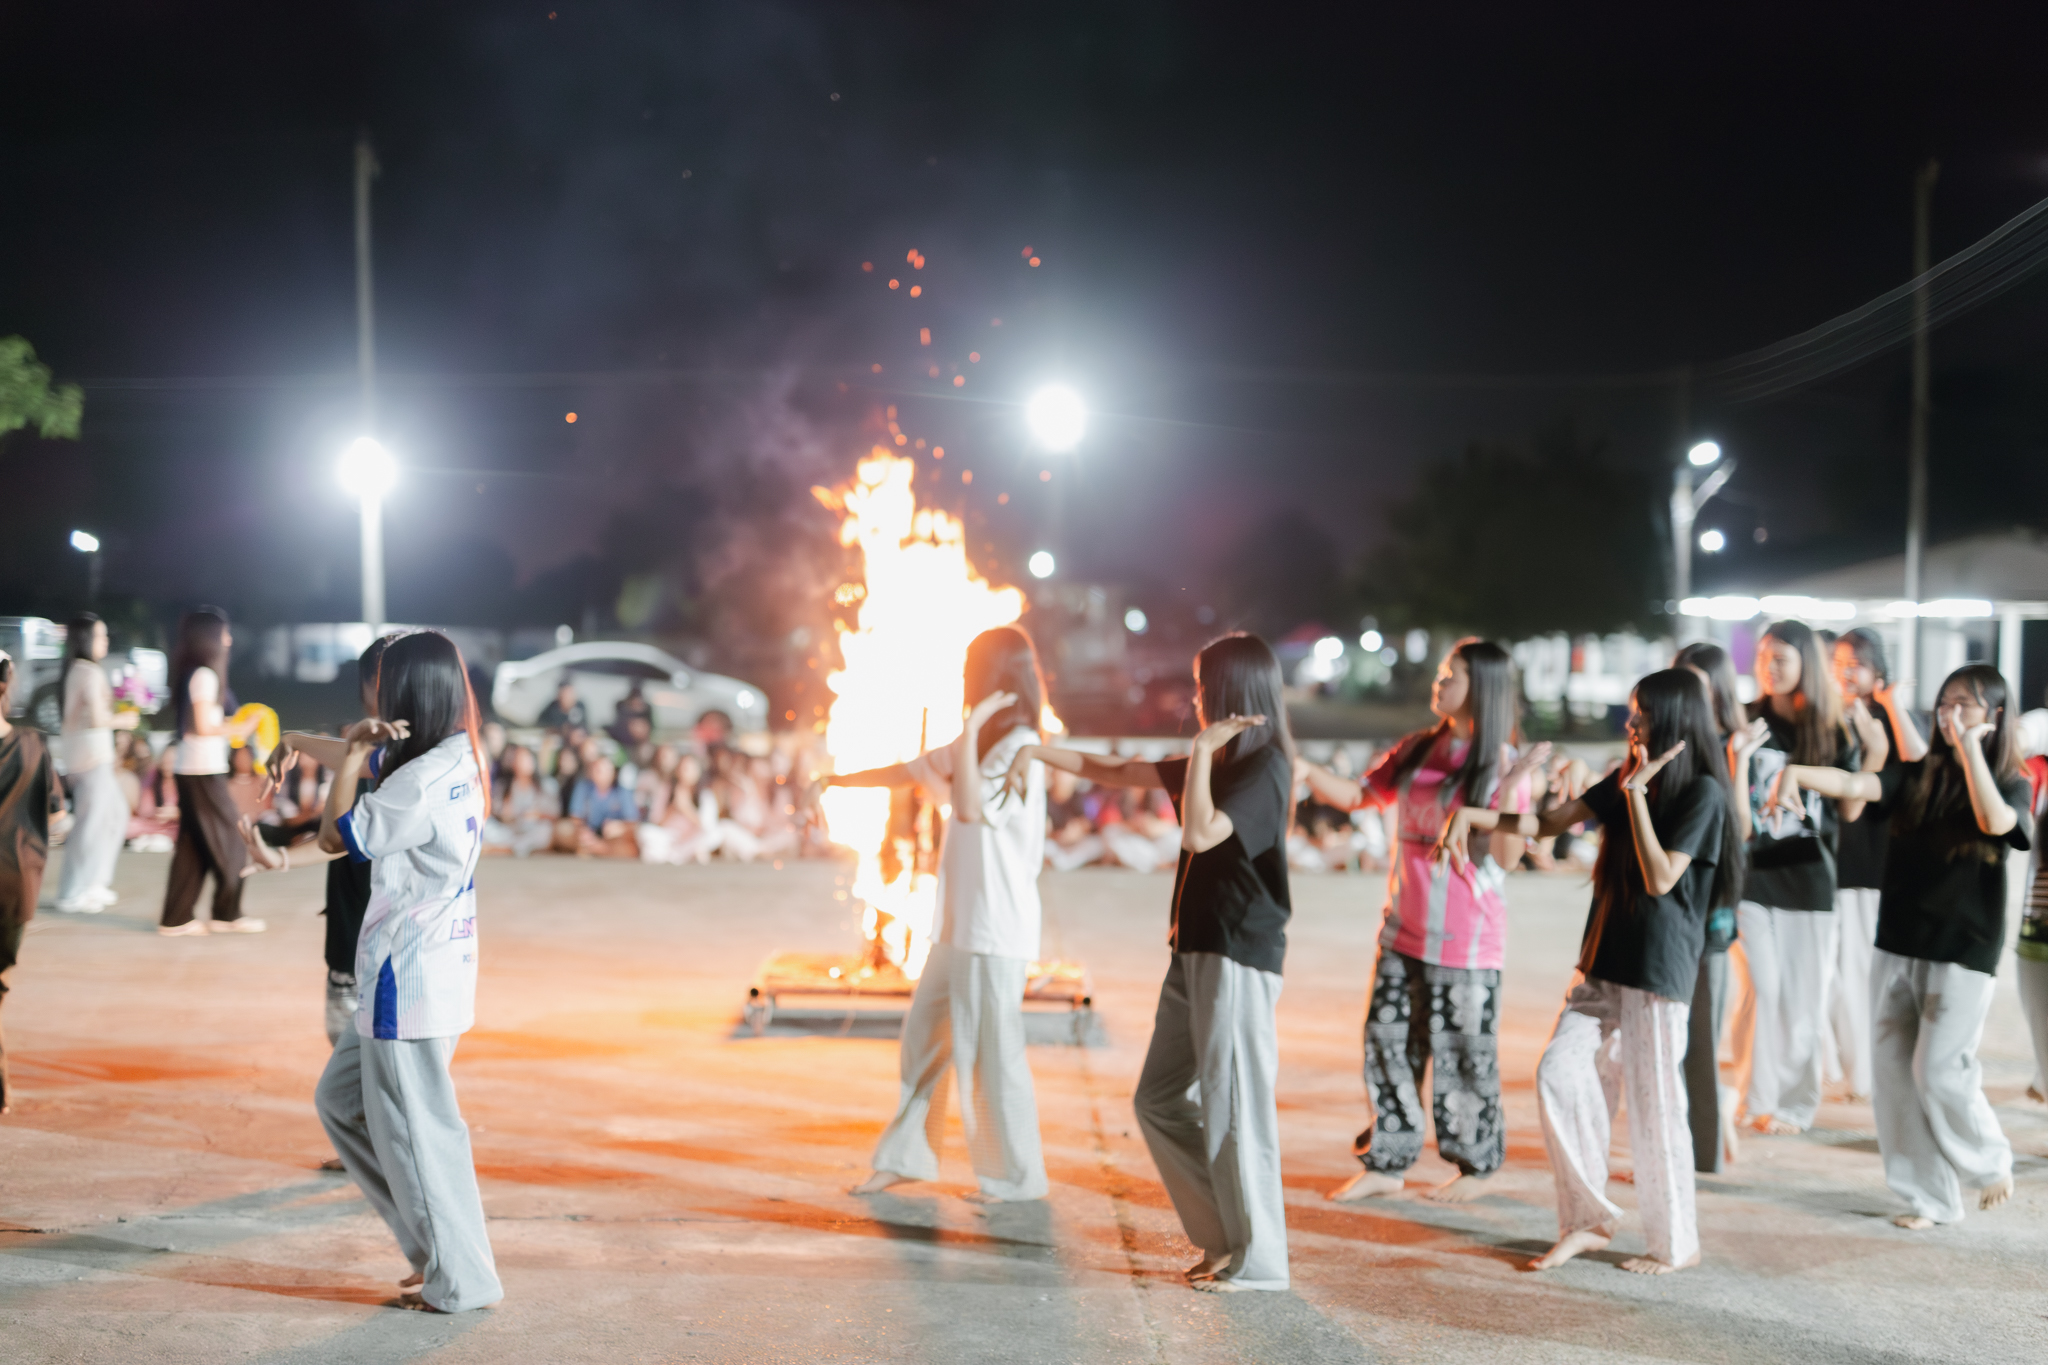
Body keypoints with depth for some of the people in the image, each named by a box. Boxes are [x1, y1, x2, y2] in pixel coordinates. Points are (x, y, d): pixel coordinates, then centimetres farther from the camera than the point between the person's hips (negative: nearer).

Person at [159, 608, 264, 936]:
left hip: (192, 770, 9)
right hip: (204, 770, -9)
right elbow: (202, 726, -17)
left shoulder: (191, 673, 14)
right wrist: (237, 729, -7)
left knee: (192, 846, 10)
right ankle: (227, 914, 7)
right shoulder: (204, 675, -14)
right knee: (230, 840, 0)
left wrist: (231, 726, 17)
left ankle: (176, 918, 11)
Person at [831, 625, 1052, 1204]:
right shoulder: (979, 742, 14)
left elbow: (972, 808, -28)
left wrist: (972, 730, -25)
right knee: (922, 1036, 15)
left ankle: (1017, 1177, 12)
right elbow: (911, 771, 24)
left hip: (996, 929, -9)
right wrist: (837, 780, 30)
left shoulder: (1019, 750, -14)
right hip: (961, 923, 9)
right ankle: (906, 1156, 27)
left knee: (990, 1050, -2)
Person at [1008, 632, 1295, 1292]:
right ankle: (1225, 1237, 18)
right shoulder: (1220, 762, 15)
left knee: (1233, 1108, -4)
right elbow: (1119, 772, 24)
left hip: (1240, 959, -9)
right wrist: (1041, 752, 22)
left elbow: (1200, 833, -26)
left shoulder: (1265, 767, -12)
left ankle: (1258, 1259, 7)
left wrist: (1203, 748, -19)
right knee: (1159, 1101, 11)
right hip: (1196, 953, 10)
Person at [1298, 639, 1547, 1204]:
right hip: (1404, 926, 6)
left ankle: (1476, 1166, 22)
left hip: (1464, 939, -6)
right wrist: (1306, 770, -4)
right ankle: (1386, 1163, 22)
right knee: (1387, 1042, 10)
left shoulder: (1503, 765, -9)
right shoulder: (1417, 750, 6)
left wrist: (1510, 787, -26)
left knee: (1462, 1052, 4)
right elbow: (1357, 795, 12)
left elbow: (1507, 856, -15)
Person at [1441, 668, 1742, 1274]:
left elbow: (1660, 878, -18)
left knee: (1655, 1108, -1)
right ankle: (1589, 1220, 8)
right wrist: (1471, 815, 1)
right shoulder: (1629, 779, 12)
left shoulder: (1703, 793, -10)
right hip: (1604, 966, 7)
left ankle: (1677, 1244, 16)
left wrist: (1636, 794, -19)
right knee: (1559, 1075, -3)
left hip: (1658, 973, -7)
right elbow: (1547, 822, 13)